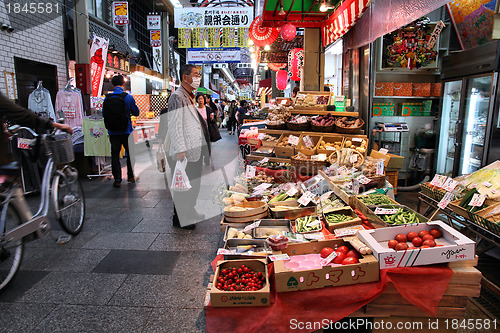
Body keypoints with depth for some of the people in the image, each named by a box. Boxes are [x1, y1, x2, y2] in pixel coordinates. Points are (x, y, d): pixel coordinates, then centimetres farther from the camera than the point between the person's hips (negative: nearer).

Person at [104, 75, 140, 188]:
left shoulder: (107, 98, -4)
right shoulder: (128, 97, -9)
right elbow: (136, 112, -1)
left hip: (113, 131, 1)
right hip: (126, 131, -1)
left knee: (115, 155, 8)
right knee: (130, 153, 15)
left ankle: (117, 180, 9)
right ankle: (130, 176, 22)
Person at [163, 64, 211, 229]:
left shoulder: (189, 97, 18)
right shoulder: (177, 97, -13)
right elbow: (174, 126, -19)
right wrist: (180, 151, -23)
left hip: (195, 150, 10)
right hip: (184, 153, -10)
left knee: (194, 184, 18)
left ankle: (190, 212, 33)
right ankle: (179, 219, 14)